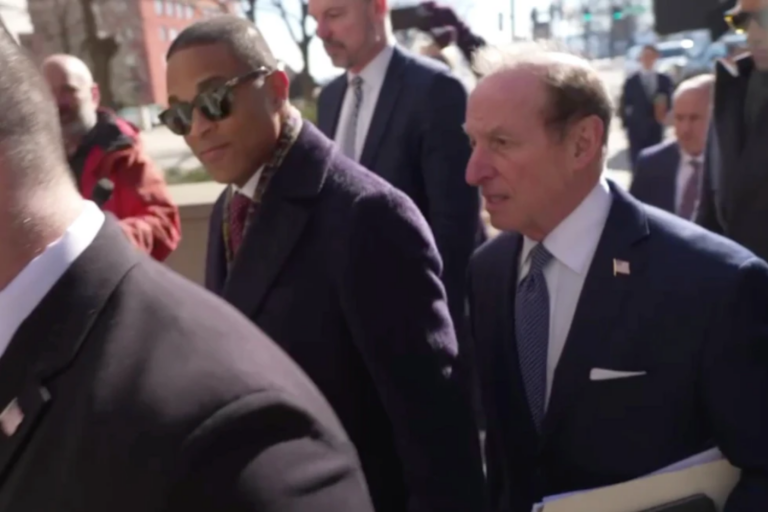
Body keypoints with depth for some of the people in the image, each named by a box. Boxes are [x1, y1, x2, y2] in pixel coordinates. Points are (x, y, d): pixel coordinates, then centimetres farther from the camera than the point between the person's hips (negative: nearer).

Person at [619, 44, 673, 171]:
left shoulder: (665, 80, 8)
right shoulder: (631, 81, 2)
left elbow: (671, 101, 10)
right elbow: (624, 106, 1)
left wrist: (665, 114, -9)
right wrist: (627, 125, -4)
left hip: (656, 131, 2)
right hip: (637, 130, -2)